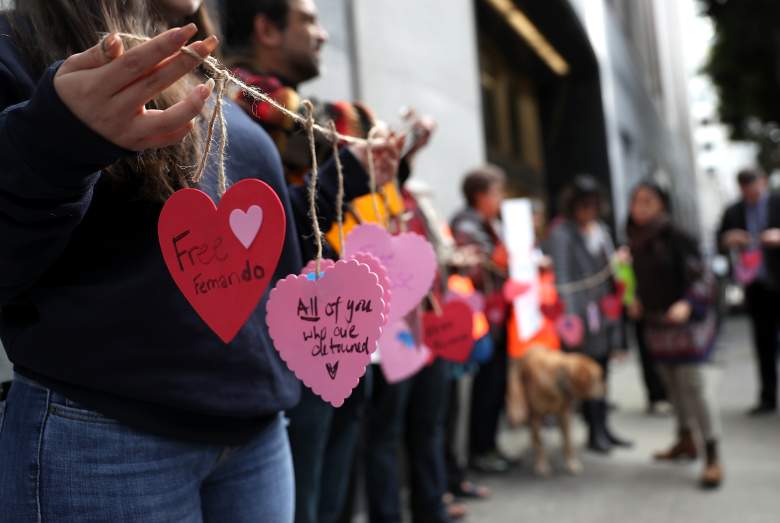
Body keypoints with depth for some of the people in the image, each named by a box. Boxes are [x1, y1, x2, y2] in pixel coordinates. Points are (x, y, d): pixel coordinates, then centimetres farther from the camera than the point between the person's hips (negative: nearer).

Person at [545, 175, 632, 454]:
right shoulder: (561, 234, -10)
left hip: (605, 311, 7)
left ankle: (603, 427, 23)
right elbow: (562, 278, -15)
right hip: (583, 314, -7)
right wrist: (571, 316, -20)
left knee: (603, 370, 13)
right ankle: (594, 432, 9)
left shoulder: (601, 228, 14)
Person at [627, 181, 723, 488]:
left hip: (686, 320, -7)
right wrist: (637, 302, 4)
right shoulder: (635, 241, 5)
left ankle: (713, 457, -2)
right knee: (673, 383, 16)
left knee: (695, 384, -8)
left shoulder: (676, 237, -15)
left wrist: (687, 304, -29)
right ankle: (685, 441, 32)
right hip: (656, 323, 7)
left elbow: (697, 275, -16)